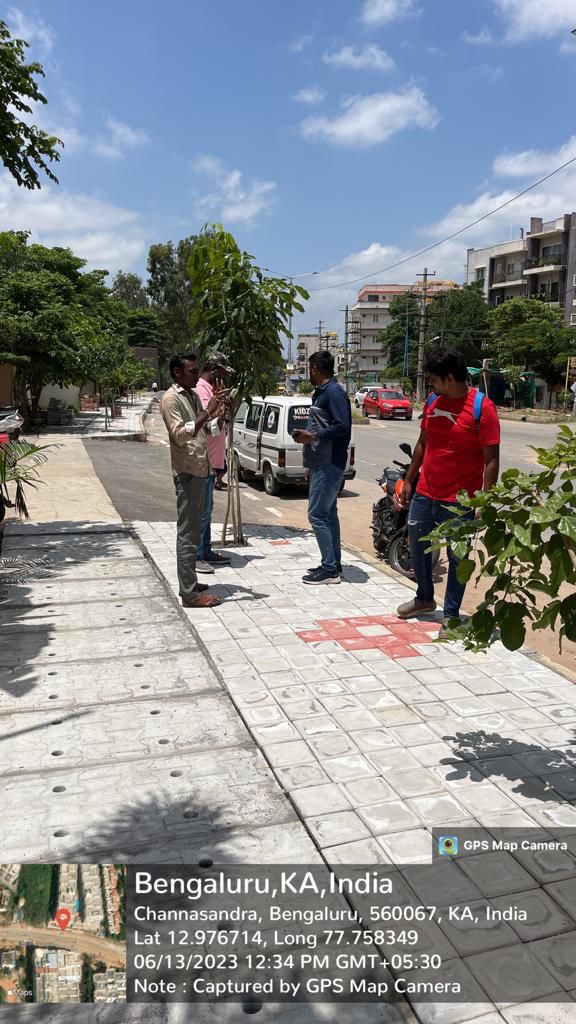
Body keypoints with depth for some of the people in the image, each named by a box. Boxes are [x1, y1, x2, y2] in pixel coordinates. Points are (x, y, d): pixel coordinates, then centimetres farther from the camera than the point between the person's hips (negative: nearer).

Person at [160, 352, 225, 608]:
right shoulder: (171, 398, -12)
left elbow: (209, 430, 19)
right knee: (187, 532, -7)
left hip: (199, 470, 9)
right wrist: (206, 412, -23)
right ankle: (190, 593, -5)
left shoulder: (193, 396, 15)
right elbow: (179, 434, -23)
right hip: (186, 472, -9)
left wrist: (219, 413, 1)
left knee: (193, 530, 14)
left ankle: (189, 583, 24)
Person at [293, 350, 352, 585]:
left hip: (329, 465, -11)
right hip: (322, 464, 11)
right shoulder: (321, 392, 16)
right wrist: (306, 434, 13)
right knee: (328, 514, 14)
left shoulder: (334, 393, -15)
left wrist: (313, 436, -19)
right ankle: (333, 564, 22)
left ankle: (329, 569, -5)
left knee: (317, 515, -10)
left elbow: (342, 427, -23)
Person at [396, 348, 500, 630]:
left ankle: (451, 614, 22)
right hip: (424, 495, 7)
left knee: (457, 559, 7)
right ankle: (424, 599, 40)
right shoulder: (432, 402, 6)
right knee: (417, 549, 18)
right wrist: (408, 480, 16)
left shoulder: (482, 408, -14)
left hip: (459, 501, -6)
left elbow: (491, 460, -14)